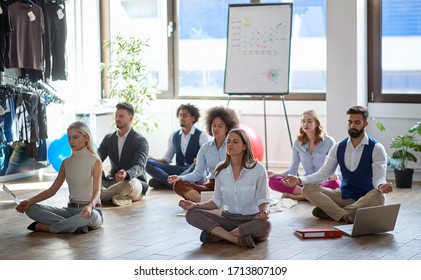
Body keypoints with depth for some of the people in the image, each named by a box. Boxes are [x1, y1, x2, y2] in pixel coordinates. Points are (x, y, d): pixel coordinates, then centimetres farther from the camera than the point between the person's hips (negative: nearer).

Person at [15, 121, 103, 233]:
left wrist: (90, 205, -40)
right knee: (32, 209, -14)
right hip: (71, 210, 5)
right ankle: (77, 226, -27)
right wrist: (30, 201, -6)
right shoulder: (67, 162, 12)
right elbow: (52, 190, 9)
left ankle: (46, 227, -25)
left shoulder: (95, 161, -5)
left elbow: (97, 190, -17)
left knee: (90, 215, -43)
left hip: (91, 209, -5)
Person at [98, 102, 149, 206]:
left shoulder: (140, 140, -5)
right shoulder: (108, 138, 12)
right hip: (112, 181, 4)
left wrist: (126, 174, -44)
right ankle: (116, 197, -35)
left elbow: (139, 167, -20)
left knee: (131, 183, -41)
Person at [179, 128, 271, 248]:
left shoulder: (258, 169, -7)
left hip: (251, 220, -3)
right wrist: (196, 205, -7)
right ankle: (238, 240, -29)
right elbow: (217, 201, 9)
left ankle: (216, 235, -23)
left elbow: (263, 200, -6)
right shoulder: (221, 170, 4)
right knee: (192, 214, -19)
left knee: (265, 225, -39)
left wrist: (264, 212, -29)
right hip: (228, 218, 3)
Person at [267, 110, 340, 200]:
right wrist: (275, 174, -12)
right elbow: (293, 170, 6)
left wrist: (333, 175, -27)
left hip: (323, 182, -2)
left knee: (335, 183, -40)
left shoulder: (329, 142, -4)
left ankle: (293, 195, -33)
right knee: (273, 181, -20)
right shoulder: (297, 143, 4)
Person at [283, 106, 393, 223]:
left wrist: (381, 186, -42)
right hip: (343, 195, 4)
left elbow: (378, 178, -16)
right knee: (308, 189, -16)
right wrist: (299, 180, -12)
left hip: (365, 199, -4)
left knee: (378, 196, -39)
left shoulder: (376, 148, -7)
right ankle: (347, 217, -32)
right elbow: (323, 173, 4)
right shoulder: (338, 147, 6)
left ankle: (331, 211, -31)